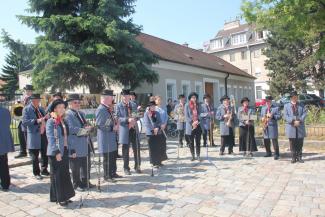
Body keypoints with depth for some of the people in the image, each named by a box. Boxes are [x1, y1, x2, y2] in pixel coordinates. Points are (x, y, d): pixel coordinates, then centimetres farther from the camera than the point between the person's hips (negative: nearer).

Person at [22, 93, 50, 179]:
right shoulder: (26, 109, -4)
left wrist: (47, 118, -4)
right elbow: (24, 122, -14)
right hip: (34, 136, -5)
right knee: (35, 157, 6)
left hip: (43, 134, 5)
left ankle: (44, 170, 29)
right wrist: (36, 121, -25)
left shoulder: (41, 109, 14)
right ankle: (36, 173, 20)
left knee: (45, 154, 12)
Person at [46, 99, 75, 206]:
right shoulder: (51, 122, -8)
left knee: (65, 174, 12)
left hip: (65, 151, 7)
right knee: (57, 175, 2)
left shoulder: (64, 122, 12)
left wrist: (72, 150, 12)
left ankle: (64, 196, 24)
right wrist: (56, 151, -23)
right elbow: (51, 138, -15)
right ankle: (58, 198, 14)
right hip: (55, 152, -7)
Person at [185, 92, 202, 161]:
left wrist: (197, 121, -11)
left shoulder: (198, 105, 9)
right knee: (191, 142, 6)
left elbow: (199, 114, 6)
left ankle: (198, 155, 10)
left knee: (198, 141, 3)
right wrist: (192, 123, -14)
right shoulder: (187, 105, -1)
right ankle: (193, 156, 15)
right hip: (190, 126, -2)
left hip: (198, 125, 2)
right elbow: (186, 116, -5)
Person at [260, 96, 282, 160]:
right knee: (266, 140, 10)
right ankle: (268, 153, 24)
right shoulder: (263, 108, 18)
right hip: (265, 126, 5)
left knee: (274, 140, -6)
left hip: (272, 126, -5)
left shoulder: (276, 108, 2)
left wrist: (272, 116, -19)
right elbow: (261, 116, 23)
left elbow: (279, 116, -5)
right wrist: (262, 118, 1)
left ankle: (276, 154, 2)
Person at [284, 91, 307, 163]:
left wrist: (299, 120, -14)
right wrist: (293, 121, -15)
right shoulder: (286, 106, 9)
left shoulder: (301, 105, 14)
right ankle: (293, 158, 10)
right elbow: (286, 116, -1)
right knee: (292, 144, 2)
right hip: (291, 128, -1)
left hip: (300, 127, 1)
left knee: (300, 143, 3)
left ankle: (299, 157, 13)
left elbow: (304, 113, 2)